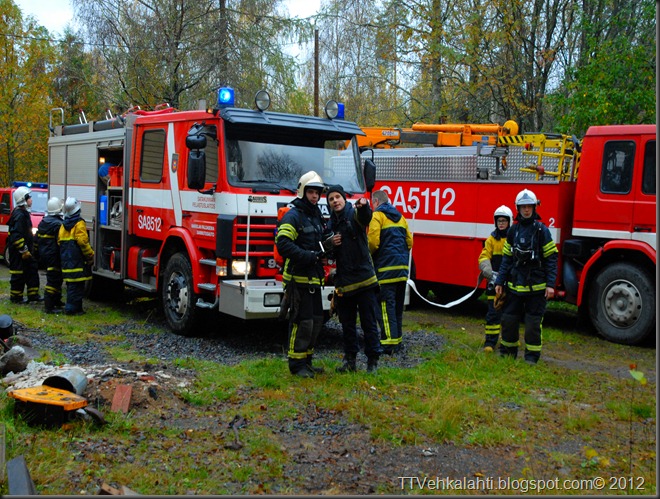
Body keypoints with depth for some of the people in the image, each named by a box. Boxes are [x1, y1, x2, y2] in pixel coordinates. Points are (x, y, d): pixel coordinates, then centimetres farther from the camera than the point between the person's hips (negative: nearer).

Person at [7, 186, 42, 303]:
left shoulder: (24, 213, 14)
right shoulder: (19, 215, -19)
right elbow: (16, 235, -24)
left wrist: (28, 248, 23)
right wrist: (24, 250, -22)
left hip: (25, 249, 10)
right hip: (18, 250, -10)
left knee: (32, 269, 12)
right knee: (18, 274, -1)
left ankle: (33, 294, 18)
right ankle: (16, 297, 8)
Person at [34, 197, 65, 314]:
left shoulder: (42, 223, 10)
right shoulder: (58, 224, -17)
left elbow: (37, 240, 16)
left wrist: (37, 254, 24)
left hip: (44, 255, 9)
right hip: (54, 257, -9)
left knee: (55, 279, 21)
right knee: (53, 281, -7)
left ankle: (56, 301, 31)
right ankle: (49, 307, -7)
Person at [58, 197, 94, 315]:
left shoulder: (63, 225, 14)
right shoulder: (79, 223, -11)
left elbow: (59, 242, 15)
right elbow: (83, 241, -19)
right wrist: (90, 255, -11)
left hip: (66, 260, 8)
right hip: (77, 260, -8)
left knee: (71, 284, 12)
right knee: (77, 284, -4)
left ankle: (76, 307, 17)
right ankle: (72, 308, -6)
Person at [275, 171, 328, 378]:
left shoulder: (317, 216, 18)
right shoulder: (293, 216, -11)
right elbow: (283, 243, -22)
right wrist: (308, 256, -25)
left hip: (313, 279, 9)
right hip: (298, 278, -9)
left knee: (316, 320, 13)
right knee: (302, 322, -6)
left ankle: (306, 360, 25)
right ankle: (296, 365, 4)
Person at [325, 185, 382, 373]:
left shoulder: (354, 214, -3)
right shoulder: (331, 224, 14)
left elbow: (366, 217, -28)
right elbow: (328, 255, 19)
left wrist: (364, 206, -51)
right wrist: (331, 244, -4)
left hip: (364, 279, -6)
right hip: (343, 281, 6)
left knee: (369, 322, -1)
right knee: (347, 323, 12)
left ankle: (373, 361, 7)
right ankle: (350, 360, 23)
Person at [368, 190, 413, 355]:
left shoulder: (377, 216, -4)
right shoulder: (400, 216, 19)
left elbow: (373, 242, -13)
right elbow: (409, 241, 17)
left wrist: (367, 255, 5)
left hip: (386, 268, -7)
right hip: (402, 267, 7)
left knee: (386, 305, -7)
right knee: (398, 305, 14)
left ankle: (389, 342, -12)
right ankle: (398, 338, 20)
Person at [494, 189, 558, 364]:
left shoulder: (541, 230, -5)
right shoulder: (513, 231, 7)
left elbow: (551, 258, -6)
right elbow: (507, 258, 11)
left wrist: (550, 284, -12)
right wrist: (500, 282, 8)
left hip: (536, 286, -4)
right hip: (515, 285, 4)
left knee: (533, 322, 2)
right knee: (508, 318, 8)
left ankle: (532, 355, 14)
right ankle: (507, 350, 24)